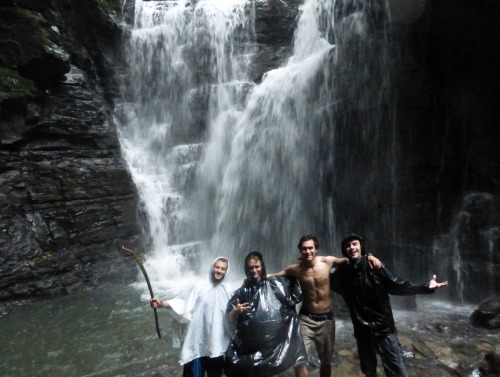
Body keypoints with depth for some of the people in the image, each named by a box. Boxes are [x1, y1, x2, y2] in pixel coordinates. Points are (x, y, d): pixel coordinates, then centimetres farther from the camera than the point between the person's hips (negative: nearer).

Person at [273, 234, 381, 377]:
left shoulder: (327, 261, -12)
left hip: (326, 319, 2)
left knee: (326, 360, 20)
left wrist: (369, 257, -8)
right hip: (306, 319, -1)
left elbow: (348, 260, 3)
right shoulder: (296, 268, -13)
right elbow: (274, 276, -6)